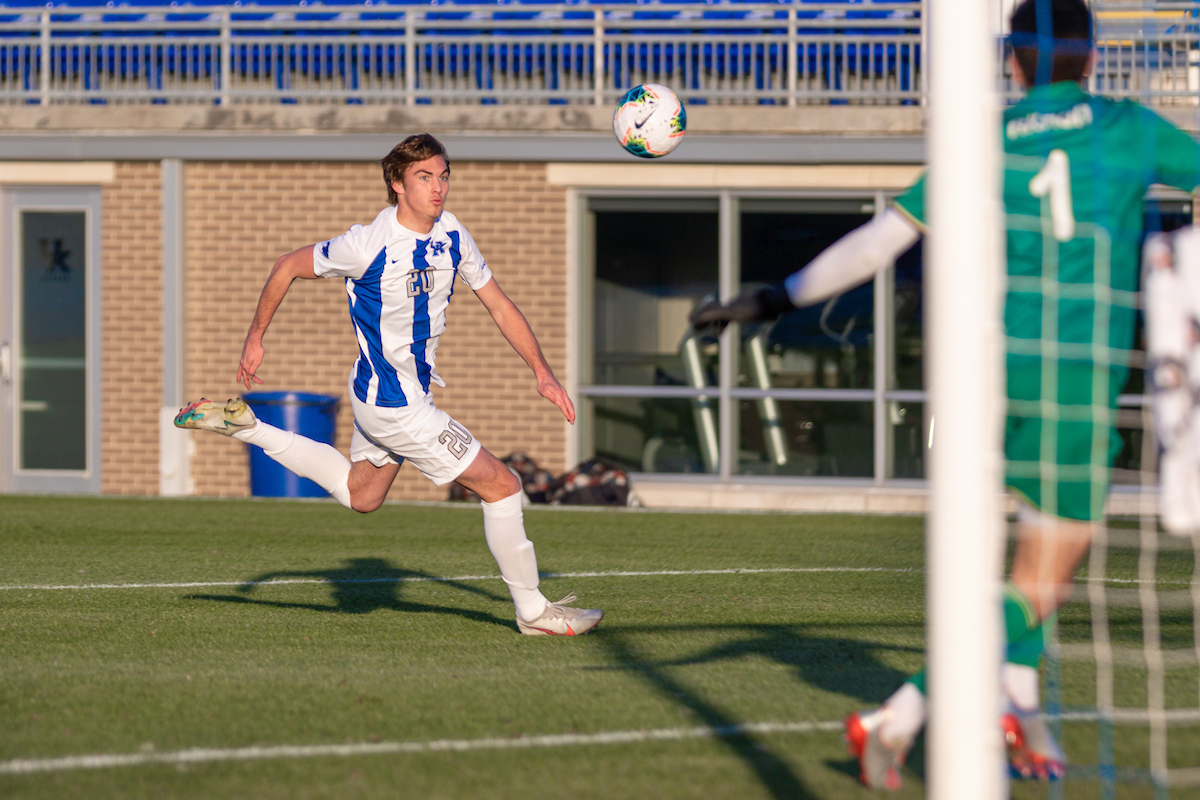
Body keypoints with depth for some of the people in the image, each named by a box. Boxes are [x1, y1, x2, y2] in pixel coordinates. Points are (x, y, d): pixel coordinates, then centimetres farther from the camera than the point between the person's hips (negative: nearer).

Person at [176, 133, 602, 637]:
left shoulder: (452, 235, -4)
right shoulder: (369, 245, -23)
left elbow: (498, 304, 7)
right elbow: (288, 268, -9)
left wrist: (541, 370, -3)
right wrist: (255, 340, 0)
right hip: (393, 404, -9)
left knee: (359, 495, 28)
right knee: (500, 485, -7)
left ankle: (241, 426, 29)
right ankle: (532, 611, 5)